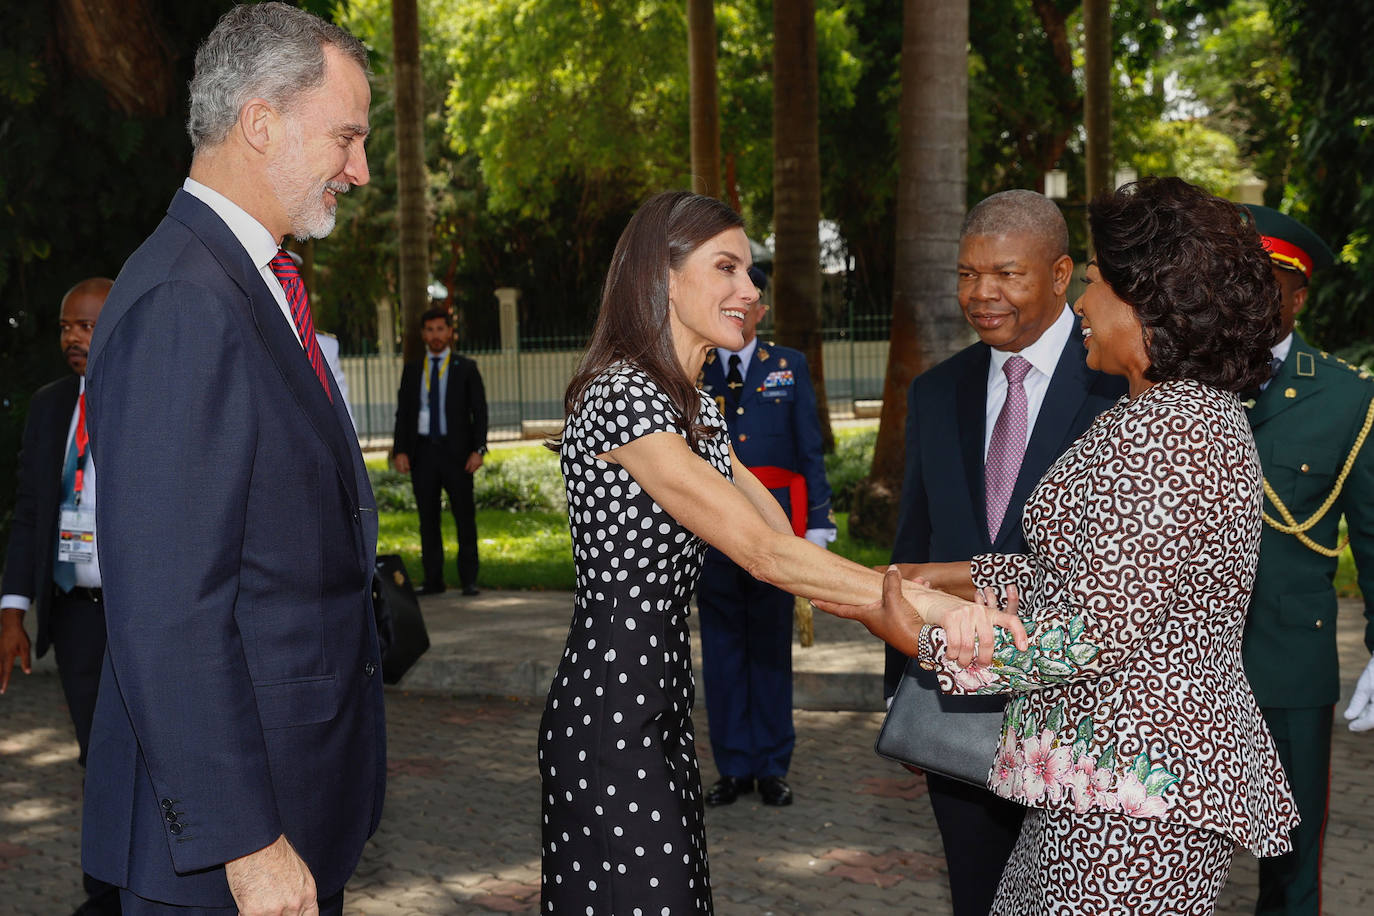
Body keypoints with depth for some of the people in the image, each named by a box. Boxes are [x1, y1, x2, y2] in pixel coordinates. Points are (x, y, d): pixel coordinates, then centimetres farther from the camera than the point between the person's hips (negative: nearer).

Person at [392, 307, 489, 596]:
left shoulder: (466, 368, 5)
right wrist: (401, 450, -1)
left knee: (464, 516, -3)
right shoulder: (412, 370, 12)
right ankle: (433, 580, 9)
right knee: (428, 518, 4)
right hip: (422, 450, 2)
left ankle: (469, 579, 3)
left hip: (456, 451, -2)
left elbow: (479, 410, 2)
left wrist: (478, 449, -9)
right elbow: (402, 413, 10)